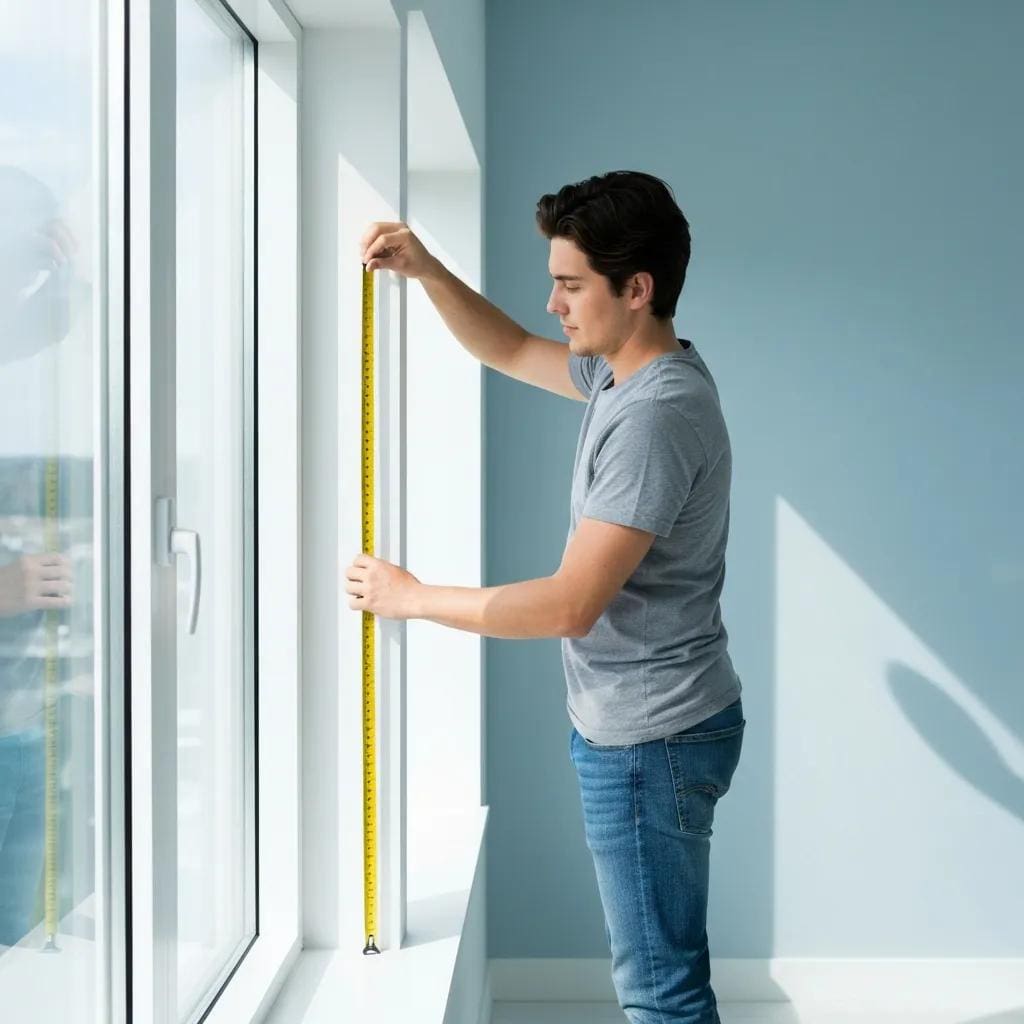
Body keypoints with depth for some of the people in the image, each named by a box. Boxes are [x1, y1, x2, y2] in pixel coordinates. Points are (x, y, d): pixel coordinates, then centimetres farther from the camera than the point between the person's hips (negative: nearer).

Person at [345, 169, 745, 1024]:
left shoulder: (656, 417, -26)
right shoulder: (628, 372, 5)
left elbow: (570, 605, -28)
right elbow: (510, 351, 20)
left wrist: (412, 598, -17)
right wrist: (426, 271, 4)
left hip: (649, 738, -10)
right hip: (638, 727, 10)